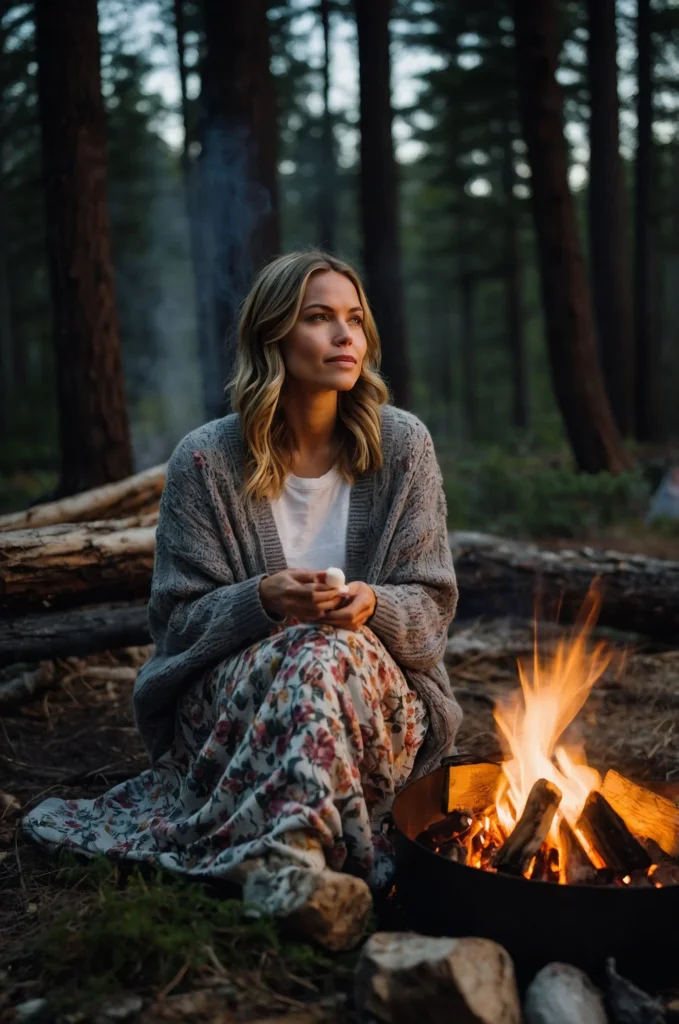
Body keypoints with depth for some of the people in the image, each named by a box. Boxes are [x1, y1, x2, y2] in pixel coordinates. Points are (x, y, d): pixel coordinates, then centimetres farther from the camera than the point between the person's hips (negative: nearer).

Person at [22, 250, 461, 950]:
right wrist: (264, 600, -26)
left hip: (375, 697, 1)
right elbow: (179, 618, -5)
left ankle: (286, 861, -39)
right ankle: (297, 852, -36)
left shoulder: (401, 444, -2)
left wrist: (373, 606, -23)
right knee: (306, 650, -34)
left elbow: (431, 602, 1)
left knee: (331, 653, -33)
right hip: (226, 702, -1)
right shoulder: (207, 461, -7)